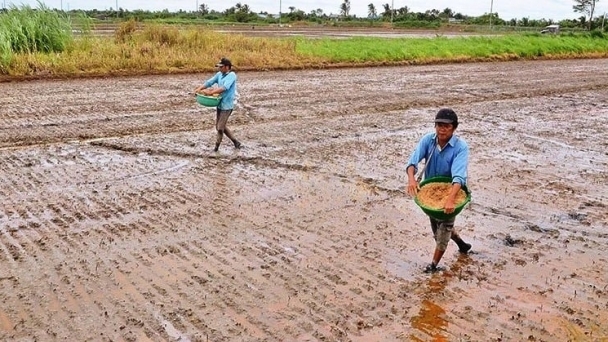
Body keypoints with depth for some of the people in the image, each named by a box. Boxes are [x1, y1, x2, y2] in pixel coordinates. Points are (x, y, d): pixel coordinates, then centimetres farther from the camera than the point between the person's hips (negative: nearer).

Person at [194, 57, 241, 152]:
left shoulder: (232, 75, -16)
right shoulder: (219, 74, 7)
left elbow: (224, 87, -28)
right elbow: (209, 82, 2)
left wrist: (211, 92, -33)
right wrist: (199, 88, -13)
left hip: (227, 105, -8)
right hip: (220, 104, 9)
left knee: (220, 127, -4)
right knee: (220, 126, 16)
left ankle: (216, 147, 12)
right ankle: (236, 142, 26)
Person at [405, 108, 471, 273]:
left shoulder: (461, 147, -27)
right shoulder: (427, 140, -16)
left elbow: (459, 175, -39)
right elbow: (413, 160, -26)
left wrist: (451, 199, -54)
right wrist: (411, 178, -48)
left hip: (451, 192, -5)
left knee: (444, 229, 2)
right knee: (438, 226, 22)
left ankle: (434, 264, 19)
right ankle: (462, 244, 48)